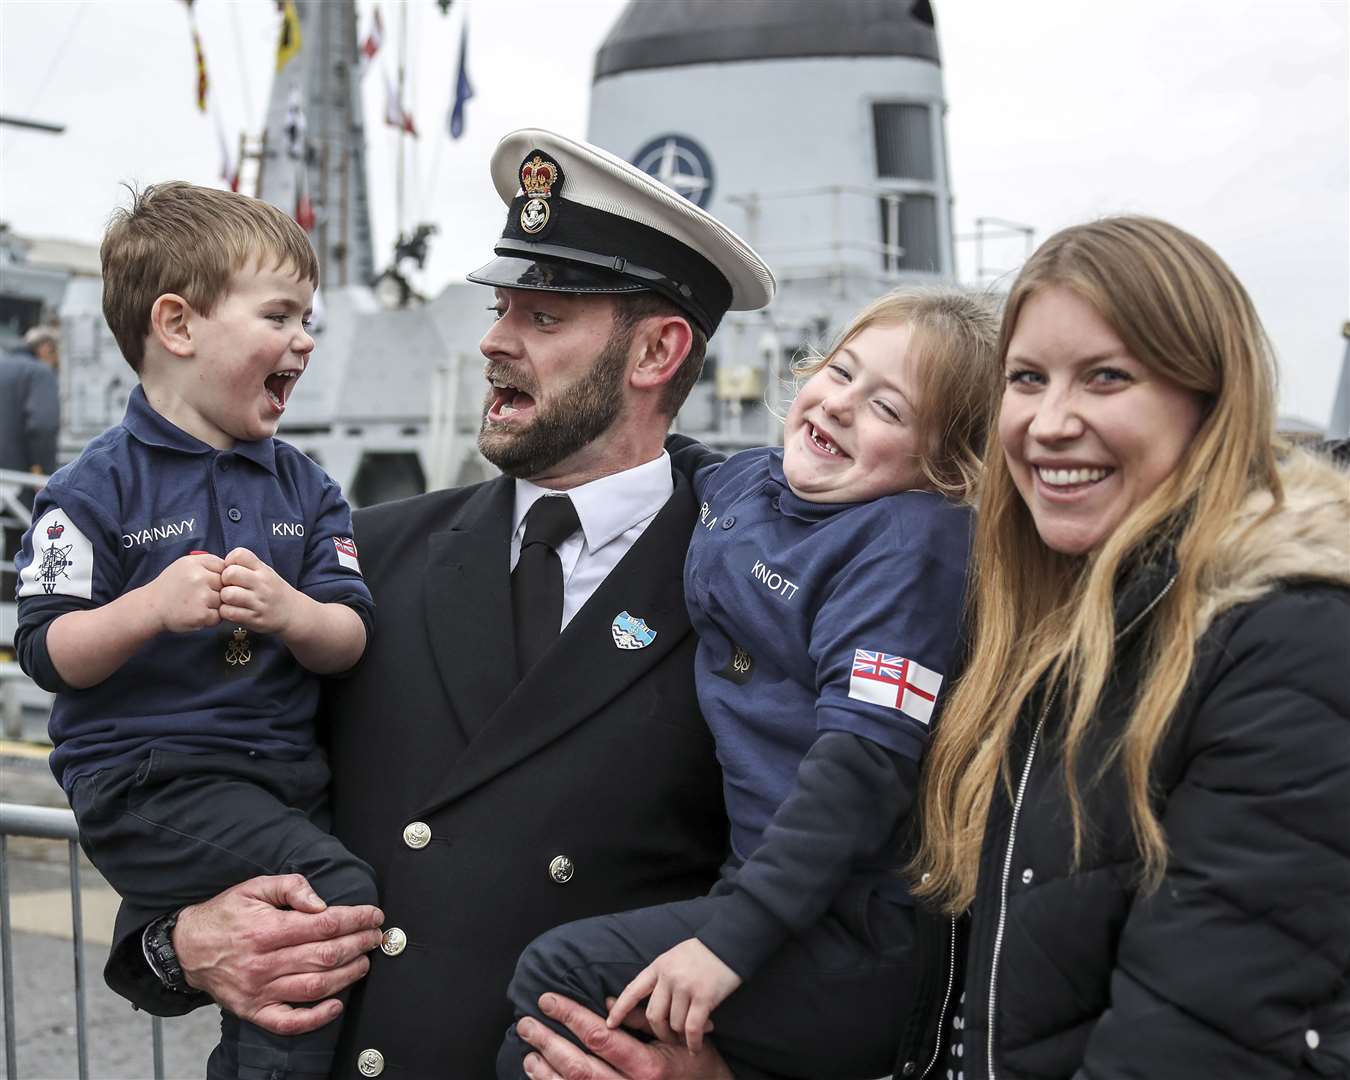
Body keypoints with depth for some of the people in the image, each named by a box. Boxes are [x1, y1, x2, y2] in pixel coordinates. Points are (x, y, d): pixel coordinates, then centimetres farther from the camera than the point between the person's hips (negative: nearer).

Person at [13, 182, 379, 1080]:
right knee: (339, 890, -22)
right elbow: (48, 652, -7)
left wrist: (292, 613, -16)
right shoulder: (100, 488, -4)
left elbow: (351, 641, 5)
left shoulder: (306, 489, 10)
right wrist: (150, 609, -24)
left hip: (285, 778, 6)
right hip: (145, 784, -5)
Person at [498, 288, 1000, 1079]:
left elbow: (863, 761, -23)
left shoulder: (911, 540, -15)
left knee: (558, 977, -18)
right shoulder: (744, 482, 9)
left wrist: (733, 937, -25)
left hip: (859, 934, -8)